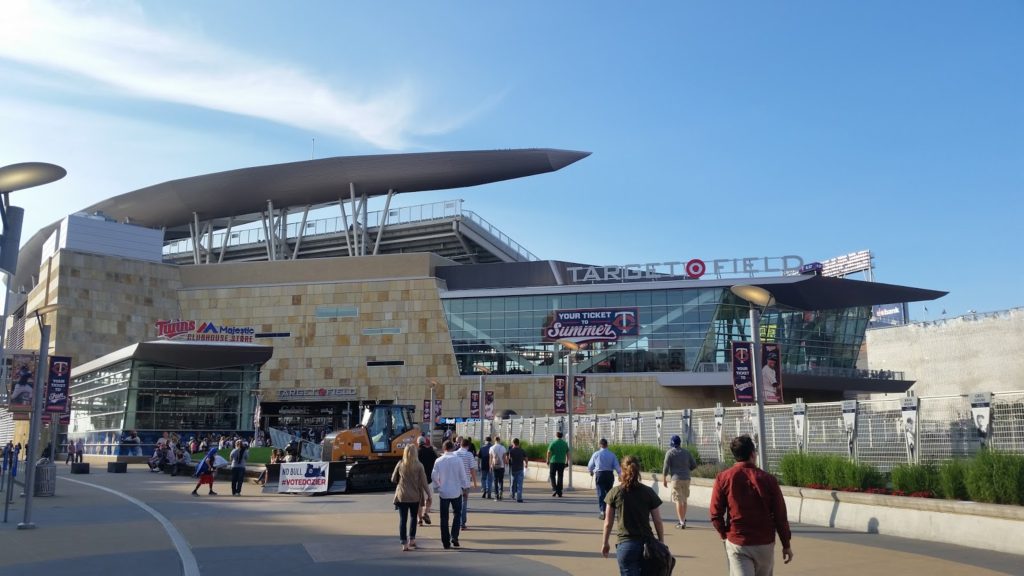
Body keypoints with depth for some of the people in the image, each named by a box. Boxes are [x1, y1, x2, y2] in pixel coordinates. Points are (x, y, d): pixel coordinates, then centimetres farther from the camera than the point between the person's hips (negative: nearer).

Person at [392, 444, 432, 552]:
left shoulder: (400, 465, -4)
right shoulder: (419, 466, -7)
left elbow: (393, 480, 4)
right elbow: (424, 483, -7)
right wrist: (428, 496, 0)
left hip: (401, 496, 0)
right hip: (415, 496, 0)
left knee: (403, 519, 5)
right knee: (413, 517, 20)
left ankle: (404, 544, 1)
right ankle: (412, 539, 19)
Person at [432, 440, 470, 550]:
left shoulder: (438, 461, -5)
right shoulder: (458, 460, -9)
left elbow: (435, 477, 0)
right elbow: (463, 475, -5)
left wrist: (437, 487, 15)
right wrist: (465, 487, 8)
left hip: (443, 492, 1)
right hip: (456, 491, -1)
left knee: (444, 517, 8)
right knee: (457, 514, 14)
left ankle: (446, 542, 9)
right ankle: (454, 537, 0)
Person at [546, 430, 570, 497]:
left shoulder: (553, 443, -5)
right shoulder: (565, 443, 5)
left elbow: (549, 452, -6)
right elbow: (568, 454, 6)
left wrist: (548, 460, 5)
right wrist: (567, 462, 14)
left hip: (553, 462, -3)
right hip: (562, 462, 3)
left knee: (552, 476, 8)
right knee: (560, 477, 8)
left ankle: (554, 489, -8)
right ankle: (559, 492, 8)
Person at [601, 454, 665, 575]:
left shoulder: (615, 493, -4)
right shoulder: (648, 492, -1)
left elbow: (608, 523, 0)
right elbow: (658, 522, 1)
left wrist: (605, 543, 13)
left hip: (626, 545, -2)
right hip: (647, 544, 2)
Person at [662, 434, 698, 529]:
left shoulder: (670, 452, -5)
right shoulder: (686, 452, 7)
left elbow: (665, 467, -8)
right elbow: (694, 465, 8)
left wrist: (664, 479, 0)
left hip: (676, 479, -4)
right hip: (686, 478, 4)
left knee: (678, 501, -2)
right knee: (684, 500, 16)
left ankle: (681, 522, -5)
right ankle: (683, 520, 24)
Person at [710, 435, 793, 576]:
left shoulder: (723, 478, -7)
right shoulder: (768, 479, -5)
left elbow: (716, 514, -6)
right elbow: (780, 515, -2)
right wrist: (786, 545, 8)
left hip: (737, 543, -2)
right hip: (765, 543, 2)